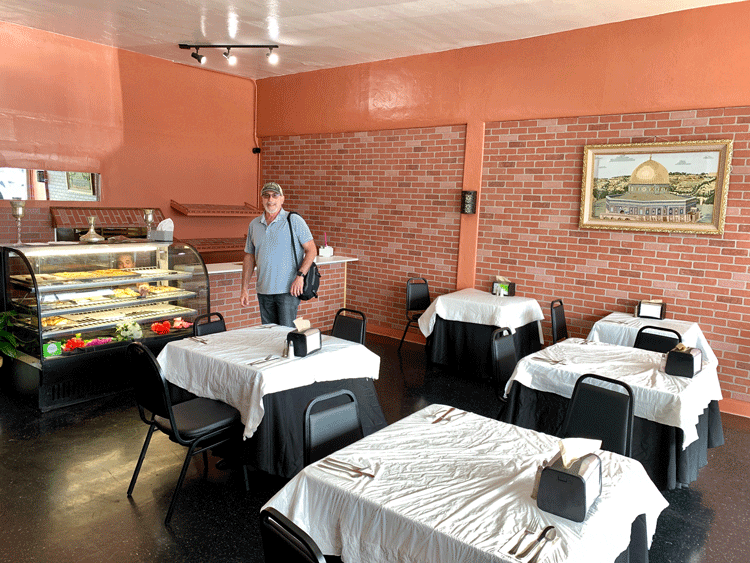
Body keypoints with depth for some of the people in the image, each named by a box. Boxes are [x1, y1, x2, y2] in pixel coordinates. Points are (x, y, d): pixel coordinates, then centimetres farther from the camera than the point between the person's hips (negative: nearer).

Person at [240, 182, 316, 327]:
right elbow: (249, 256, 15)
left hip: (288, 290, -5)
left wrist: (300, 275, -18)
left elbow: (311, 249, -5)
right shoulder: (254, 224, 11)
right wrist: (244, 288, 10)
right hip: (263, 291, 5)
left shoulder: (294, 221, -3)